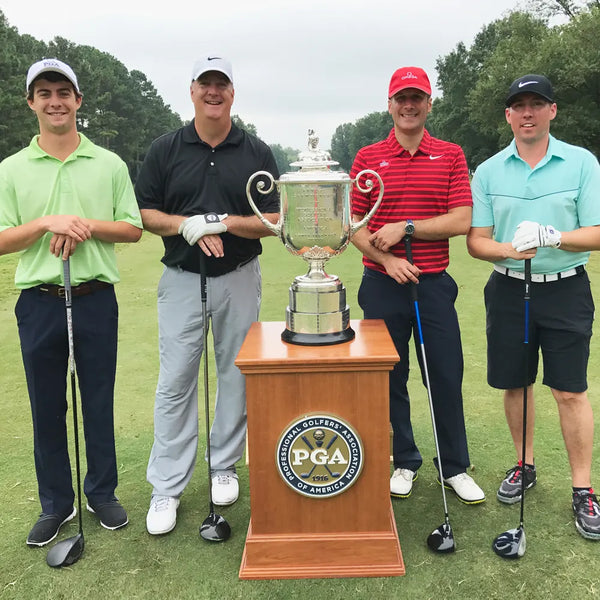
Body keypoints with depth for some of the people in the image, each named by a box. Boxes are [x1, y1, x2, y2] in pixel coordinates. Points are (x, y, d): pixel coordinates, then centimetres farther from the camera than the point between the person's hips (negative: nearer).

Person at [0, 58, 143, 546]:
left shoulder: (110, 165, 6)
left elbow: (133, 229, 4)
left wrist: (89, 225, -13)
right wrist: (47, 223, -15)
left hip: (96, 300, 0)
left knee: (99, 403, 9)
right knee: (47, 408, 9)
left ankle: (103, 493, 27)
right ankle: (56, 503, 25)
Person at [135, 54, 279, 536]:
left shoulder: (257, 152, 3)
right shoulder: (165, 149, 4)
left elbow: (273, 220, -2)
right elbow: (145, 213, 3)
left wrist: (221, 221, -17)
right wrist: (187, 226, -15)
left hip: (239, 279, 1)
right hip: (182, 279, 0)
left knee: (236, 377, 8)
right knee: (175, 382, -1)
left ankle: (225, 468, 27)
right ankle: (167, 489, 10)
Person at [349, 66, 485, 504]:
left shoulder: (451, 155, 5)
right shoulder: (368, 157, 5)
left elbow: (461, 221, -5)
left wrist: (405, 228, -13)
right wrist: (386, 259, -14)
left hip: (434, 283, 0)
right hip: (383, 285, 0)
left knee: (446, 377, 6)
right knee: (390, 378, 8)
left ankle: (455, 468, 23)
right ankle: (404, 463, 26)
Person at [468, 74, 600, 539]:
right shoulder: (488, 171, 5)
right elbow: (476, 240, 1)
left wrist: (552, 237, -24)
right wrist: (510, 250, -19)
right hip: (508, 290, 2)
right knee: (514, 384, 10)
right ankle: (525, 466, 30)